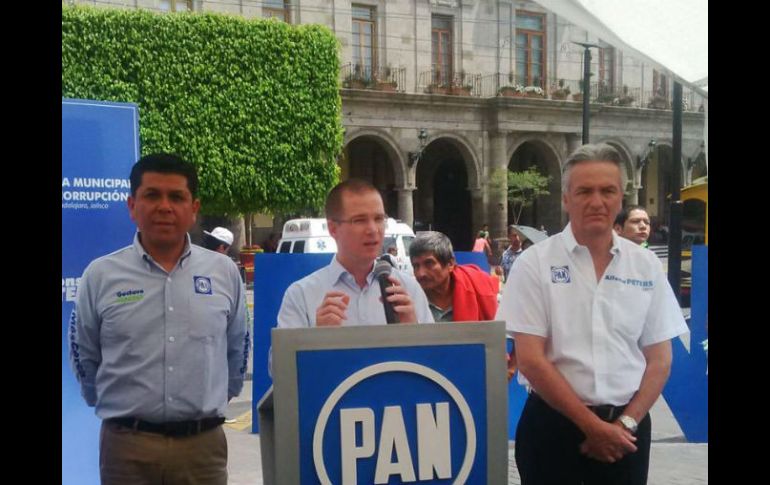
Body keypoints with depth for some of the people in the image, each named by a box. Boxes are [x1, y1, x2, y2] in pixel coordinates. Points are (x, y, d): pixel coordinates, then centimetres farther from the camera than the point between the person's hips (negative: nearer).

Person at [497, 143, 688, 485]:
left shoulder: (646, 266, 2)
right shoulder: (534, 263, -8)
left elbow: (659, 359, 5)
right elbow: (530, 359, -11)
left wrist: (626, 423, -6)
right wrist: (592, 425, -11)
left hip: (625, 431, 3)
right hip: (553, 426, -2)